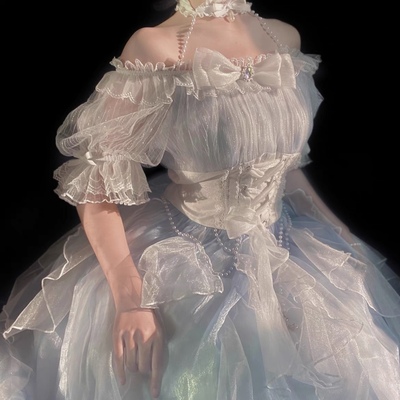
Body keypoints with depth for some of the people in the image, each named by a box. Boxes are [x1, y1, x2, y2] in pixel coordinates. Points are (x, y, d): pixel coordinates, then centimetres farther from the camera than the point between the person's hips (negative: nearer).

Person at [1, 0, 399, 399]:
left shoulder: (286, 37, 2)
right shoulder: (156, 45, -15)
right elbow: (94, 180, -16)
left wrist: (343, 237, 9)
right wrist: (129, 296, -27)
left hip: (285, 247, 5)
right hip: (177, 259, -5)